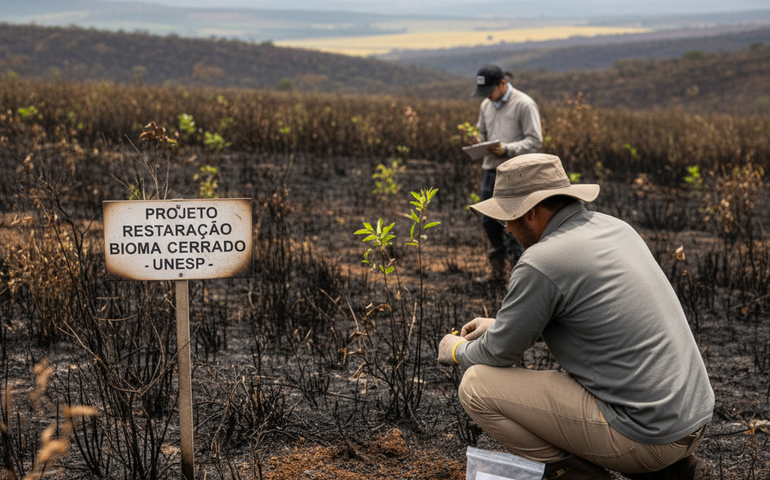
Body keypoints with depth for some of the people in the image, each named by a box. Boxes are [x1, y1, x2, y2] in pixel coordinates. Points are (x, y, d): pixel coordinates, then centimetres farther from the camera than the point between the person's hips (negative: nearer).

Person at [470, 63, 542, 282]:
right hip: (490, 169, 7)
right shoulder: (486, 105, 13)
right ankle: (497, 270, 28)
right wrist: (478, 141, 2)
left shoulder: (524, 104, -8)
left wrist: (507, 149, -23)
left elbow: (535, 141, -11)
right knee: (489, 222, 13)